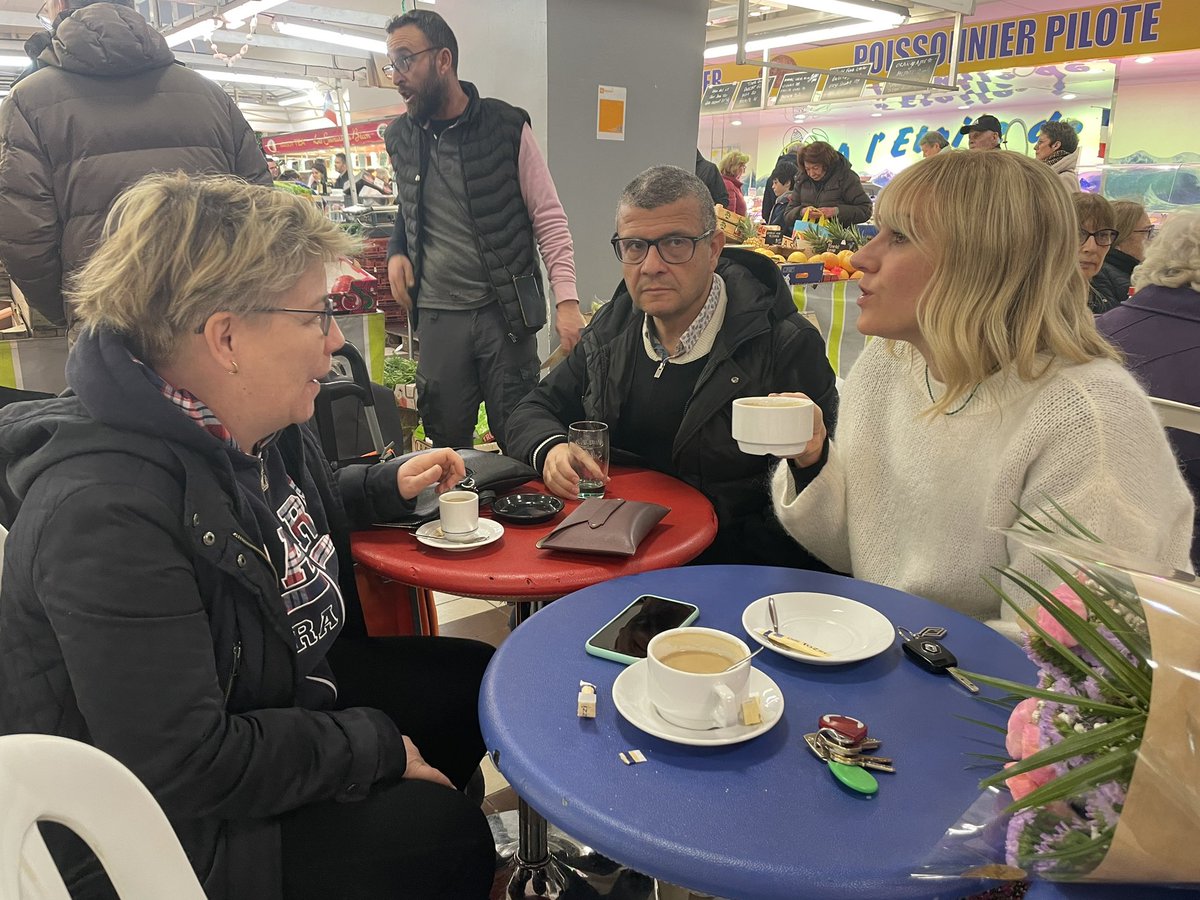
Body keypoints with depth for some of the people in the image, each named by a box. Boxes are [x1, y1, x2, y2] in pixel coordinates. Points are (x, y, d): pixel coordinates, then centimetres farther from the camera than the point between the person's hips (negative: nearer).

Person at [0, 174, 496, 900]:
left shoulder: (261, 428, -6)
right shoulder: (106, 513, -33)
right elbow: (185, 769, -32)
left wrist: (389, 485, 6)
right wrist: (377, 744, -22)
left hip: (278, 690, 9)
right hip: (181, 829, -8)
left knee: (476, 675, 10)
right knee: (436, 829, -16)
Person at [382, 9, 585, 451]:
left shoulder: (507, 127, -6)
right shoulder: (399, 139, 7)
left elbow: (549, 220, -6)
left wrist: (566, 299, -16)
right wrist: (396, 251, 3)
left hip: (505, 311, -3)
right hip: (437, 315, 4)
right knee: (446, 443, 9)